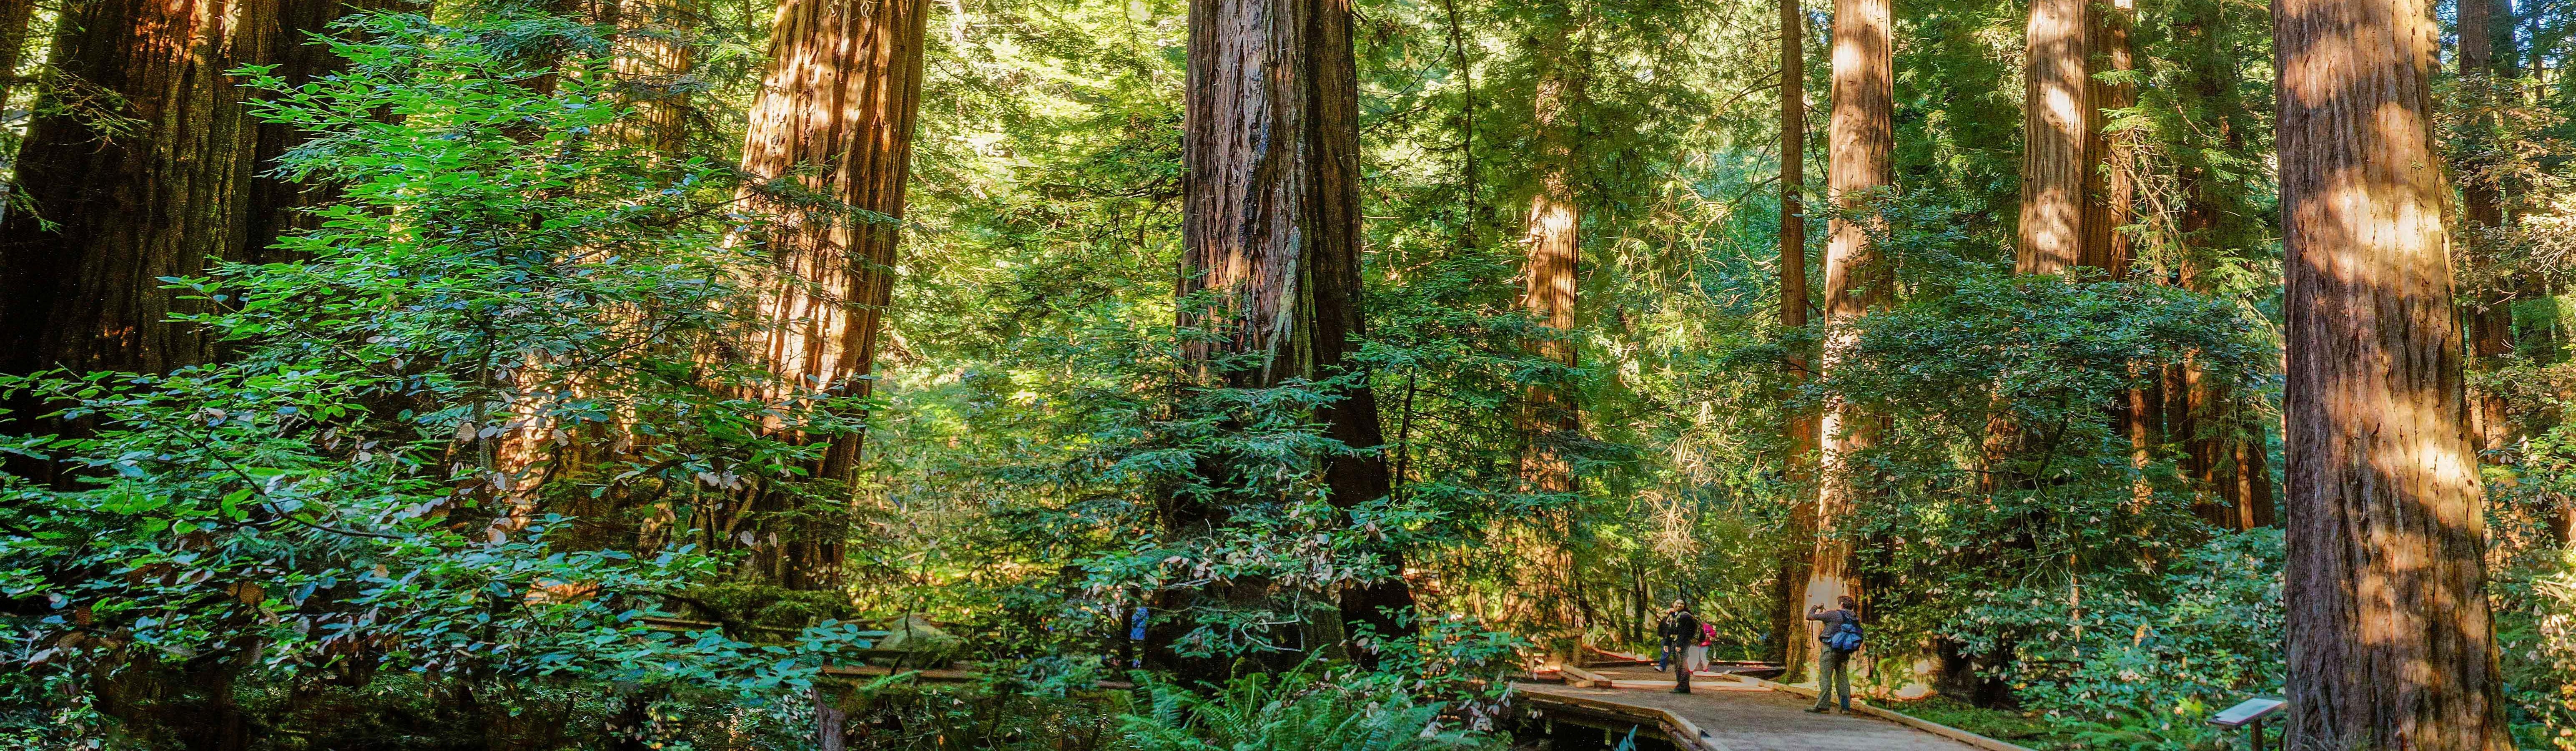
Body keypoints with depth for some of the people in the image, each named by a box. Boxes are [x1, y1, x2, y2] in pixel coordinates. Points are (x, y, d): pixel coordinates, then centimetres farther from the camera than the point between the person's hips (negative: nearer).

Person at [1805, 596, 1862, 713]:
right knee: (1843, 677, 12)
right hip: (1845, 653, 6)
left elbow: (1810, 616, -6)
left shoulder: (1834, 615, -9)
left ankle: (1823, 705, -9)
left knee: (1825, 677, -5)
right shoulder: (1855, 619, 10)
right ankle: (1846, 707, 10)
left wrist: (1816, 607, 15)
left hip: (1830, 649, -6)